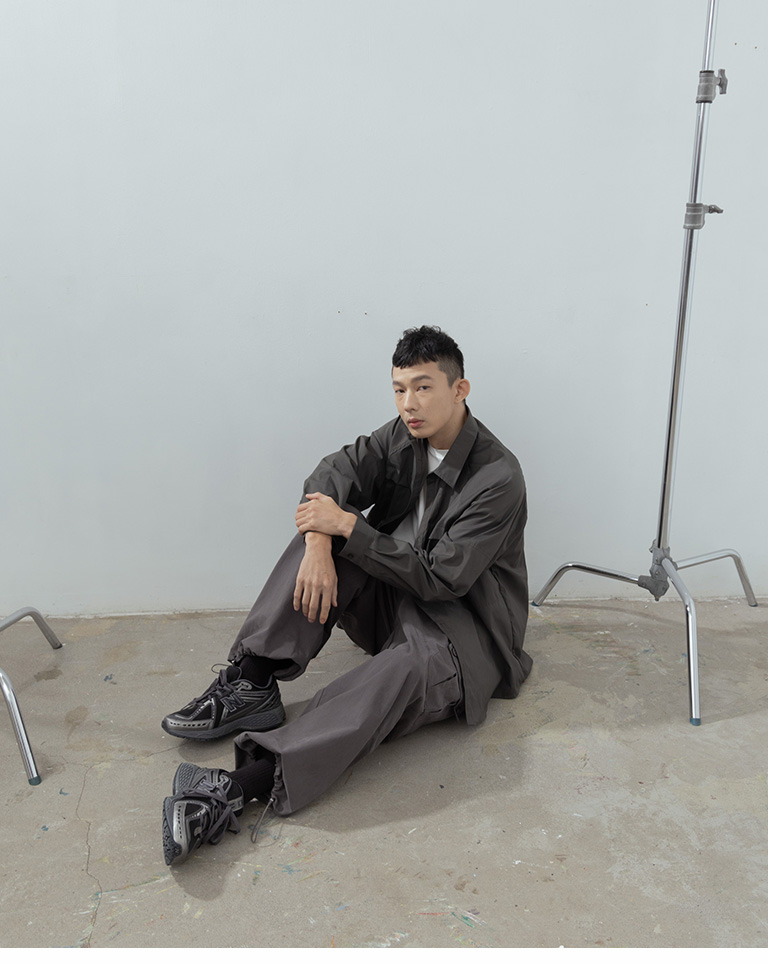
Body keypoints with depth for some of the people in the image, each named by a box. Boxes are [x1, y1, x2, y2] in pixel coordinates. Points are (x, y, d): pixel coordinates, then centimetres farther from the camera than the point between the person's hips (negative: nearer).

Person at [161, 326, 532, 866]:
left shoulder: (498, 479, -20)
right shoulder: (404, 437, 2)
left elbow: (440, 579, -24)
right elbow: (333, 476, -6)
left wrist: (348, 526, -27)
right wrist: (319, 544, -27)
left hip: (465, 631, -6)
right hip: (396, 597, 7)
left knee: (415, 665, -40)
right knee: (324, 536, -16)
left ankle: (247, 782, -48)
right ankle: (251, 686, -20)